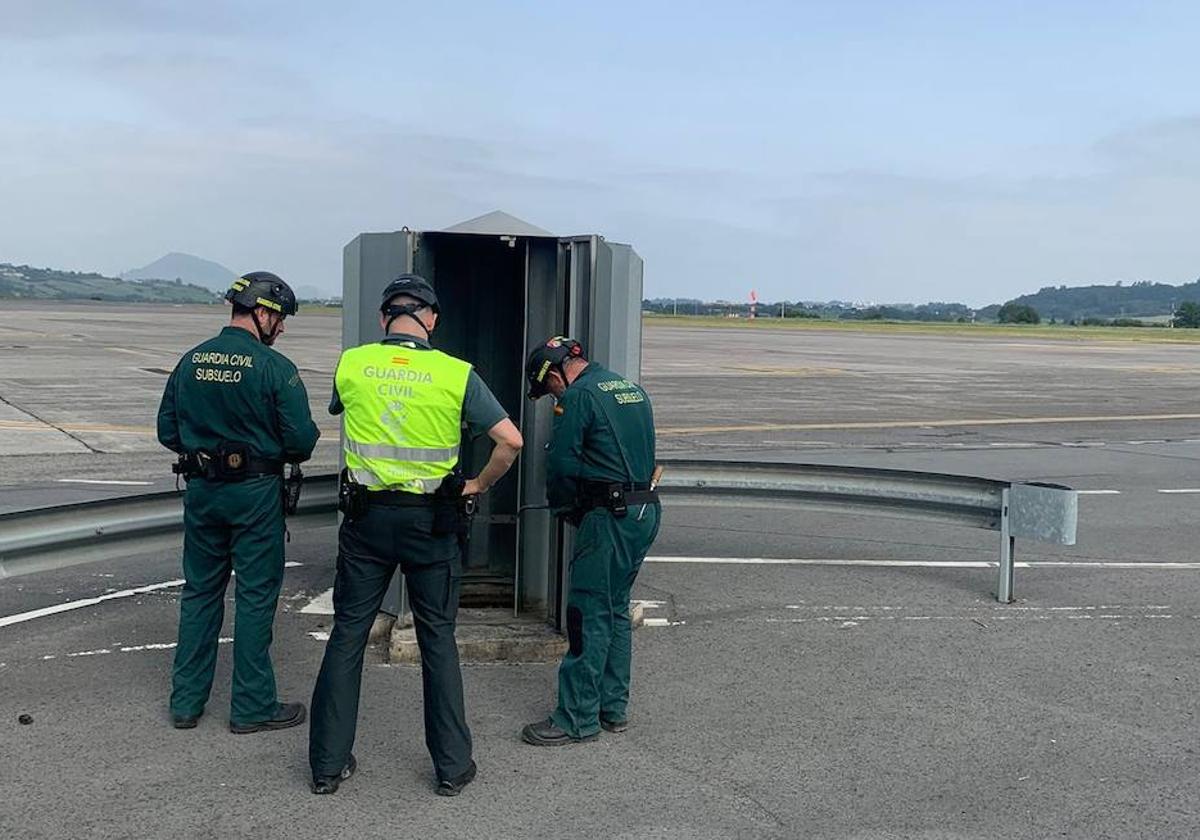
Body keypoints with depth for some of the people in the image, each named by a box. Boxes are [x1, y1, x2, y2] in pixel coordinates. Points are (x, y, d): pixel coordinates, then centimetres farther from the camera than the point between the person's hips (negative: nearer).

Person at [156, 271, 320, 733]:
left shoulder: (191, 361, 3)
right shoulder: (275, 367, -14)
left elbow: (167, 430, 7)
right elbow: (301, 439, -14)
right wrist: (280, 451, 8)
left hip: (201, 489, 5)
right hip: (255, 493, -5)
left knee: (199, 591, 16)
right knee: (255, 596, 5)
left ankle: (186, 701, 22)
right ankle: (252, 706, 13)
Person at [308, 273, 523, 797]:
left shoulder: (351, 364, -1)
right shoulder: (456, 374, -8)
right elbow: (511, 441, -10)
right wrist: (479, 485, 5)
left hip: (365, 514, 1)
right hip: (429, 520, -1)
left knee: (347, 633, 11)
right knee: (438, 639, 10)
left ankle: (328, 763, 18)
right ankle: (452, 765, 17)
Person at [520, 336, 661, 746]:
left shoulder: (578, 396, -9)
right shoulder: (633, 388, 17)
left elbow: (561, 462, -10)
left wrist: (563, 507, 8)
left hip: (609, 517, -9)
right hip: (646, 511, 9)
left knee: (590, 616, -3)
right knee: (616, 611, 17)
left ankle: (577, 719, 2)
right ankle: (613, 708, 23)